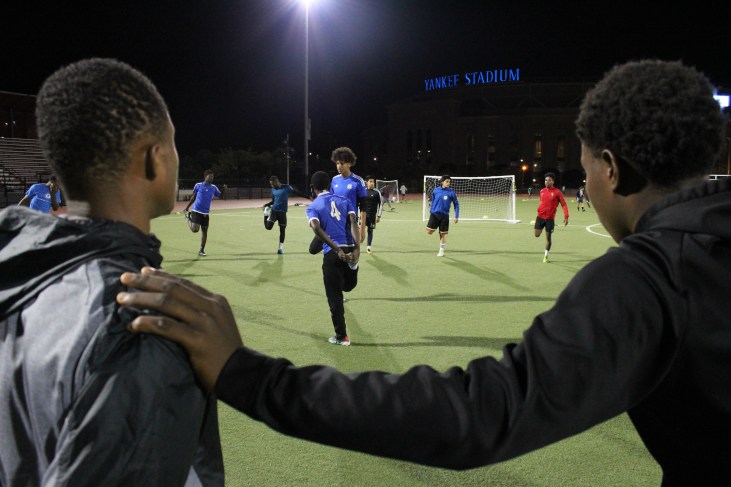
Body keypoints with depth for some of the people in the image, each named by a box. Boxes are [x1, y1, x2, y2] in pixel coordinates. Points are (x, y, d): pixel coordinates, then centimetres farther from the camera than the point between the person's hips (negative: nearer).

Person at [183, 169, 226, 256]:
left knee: (204, 231, 3)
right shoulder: (198, 185, -1)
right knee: (195, 229, -15)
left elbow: (220, 195, 12)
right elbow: (193, 197, 9)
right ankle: (188, 217, 16)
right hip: (196, 211, -3)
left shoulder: (213, 187, 5)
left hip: (205, 213, 3)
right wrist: (187, 207, 11)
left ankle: (201, 250, 14)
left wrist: (224, 190, -7)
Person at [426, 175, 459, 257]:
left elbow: (456, 204, 0)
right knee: (429, 231, -10)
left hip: (444, 216, -1)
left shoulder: (451, 192, -6)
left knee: (443, 234, 3)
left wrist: (456, 216, -4)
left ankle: (441, 251, 17)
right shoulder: (436, 190, 1)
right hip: (434, 214, 1)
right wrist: (430, 211, 16)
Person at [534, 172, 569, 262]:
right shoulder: (542, 191, 5)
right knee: (537, 235, -1)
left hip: (550, 218, -4)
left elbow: (564, 204, -8)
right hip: (540, 216, 4)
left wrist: (566, 217, -15)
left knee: (548, 238, 1)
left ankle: (546, 256, 15)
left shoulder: (557, 192, -9)